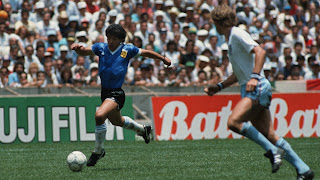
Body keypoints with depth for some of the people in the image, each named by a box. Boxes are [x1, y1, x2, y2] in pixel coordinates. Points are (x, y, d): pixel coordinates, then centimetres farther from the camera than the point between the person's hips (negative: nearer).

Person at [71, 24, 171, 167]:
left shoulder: (127, 50, -6)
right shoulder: (101, 48, 0)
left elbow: (145, 53, 9)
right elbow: (83, 52, -3)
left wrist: (163, 58, 12)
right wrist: (77, 48, -26)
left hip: (116, 93, -6)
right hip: (104, 91, 6)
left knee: (99, 115, -29)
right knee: (117, 121, 28)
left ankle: (98, 151, -13)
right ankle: (143, 130, 57)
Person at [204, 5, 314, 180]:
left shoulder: (237, 34, -6)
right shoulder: (231, 39, 23)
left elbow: (260, 51, -20)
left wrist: (254, 77, -29)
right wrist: (219, 87, 26)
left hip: (257, 87, -10)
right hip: (251, 89, 10)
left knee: (234, 121, -25)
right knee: (269, 135, 3)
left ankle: (273, 151, -21)